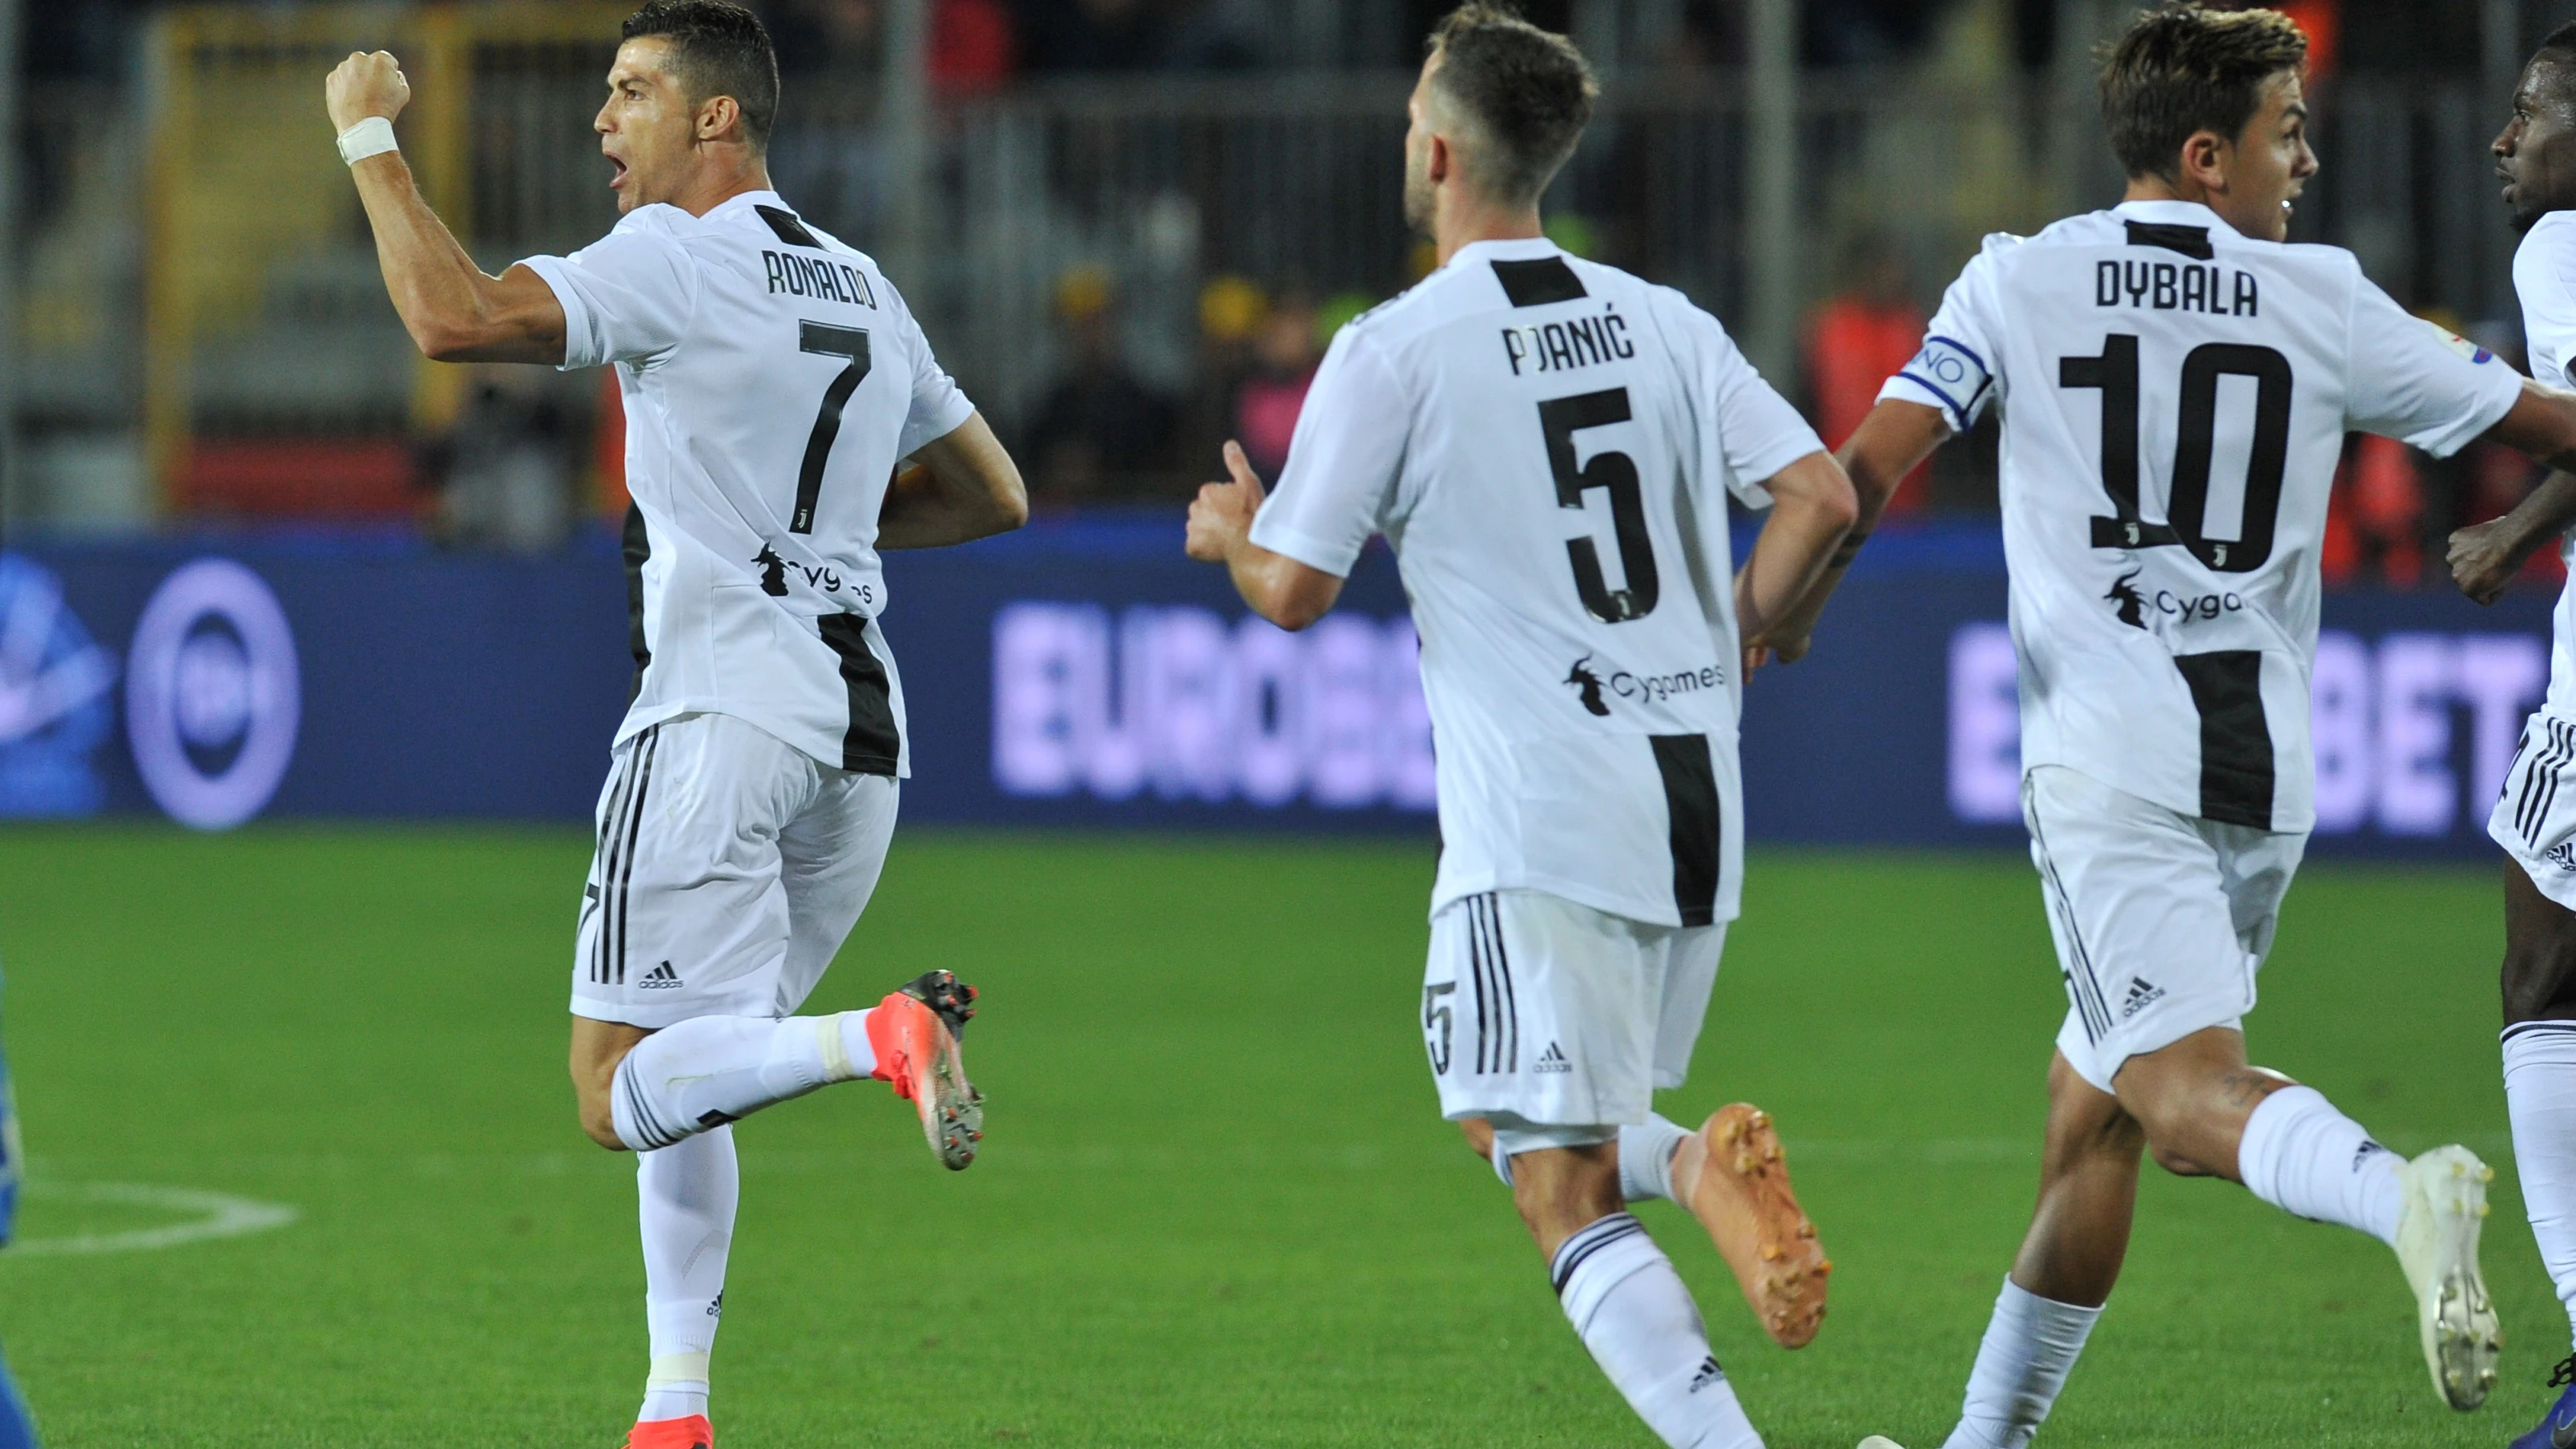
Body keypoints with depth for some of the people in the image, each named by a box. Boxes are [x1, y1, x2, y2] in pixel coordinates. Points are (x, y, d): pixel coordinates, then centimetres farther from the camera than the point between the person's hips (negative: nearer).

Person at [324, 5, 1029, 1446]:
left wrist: (371, 139, -7)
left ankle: (884, 1037, -31)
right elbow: (993, 494, 25)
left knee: (624, 1090, -9)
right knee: (684, 1077, 17)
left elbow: (458, 317, -19)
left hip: (724, 708, -8)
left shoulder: (678, 261, -7)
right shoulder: (862, 290, 18)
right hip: (860, 731, 8)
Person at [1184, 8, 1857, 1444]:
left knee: (1568, 1196, -5)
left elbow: (1296, 591, -5)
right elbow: (1821, 497, 2)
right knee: (1592, 1129, 23)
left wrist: (1233, 530, 18)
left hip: (1539, 821, -6)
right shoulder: (1665, 324, 9)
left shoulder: (1394, 351, -6)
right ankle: (1717, 1176, -9)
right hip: (1699, 799, 6)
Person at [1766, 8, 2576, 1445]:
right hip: (2266, 770, 3)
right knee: (2090, 1108, 16)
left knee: (2184, 1091, -17)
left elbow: (1864, 473, -2)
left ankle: (2399, 1195, -48)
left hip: (2110, 759, -3)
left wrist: (1786, 614, 15)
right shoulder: (2324, 303, 7)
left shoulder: (2020, 284, 3)